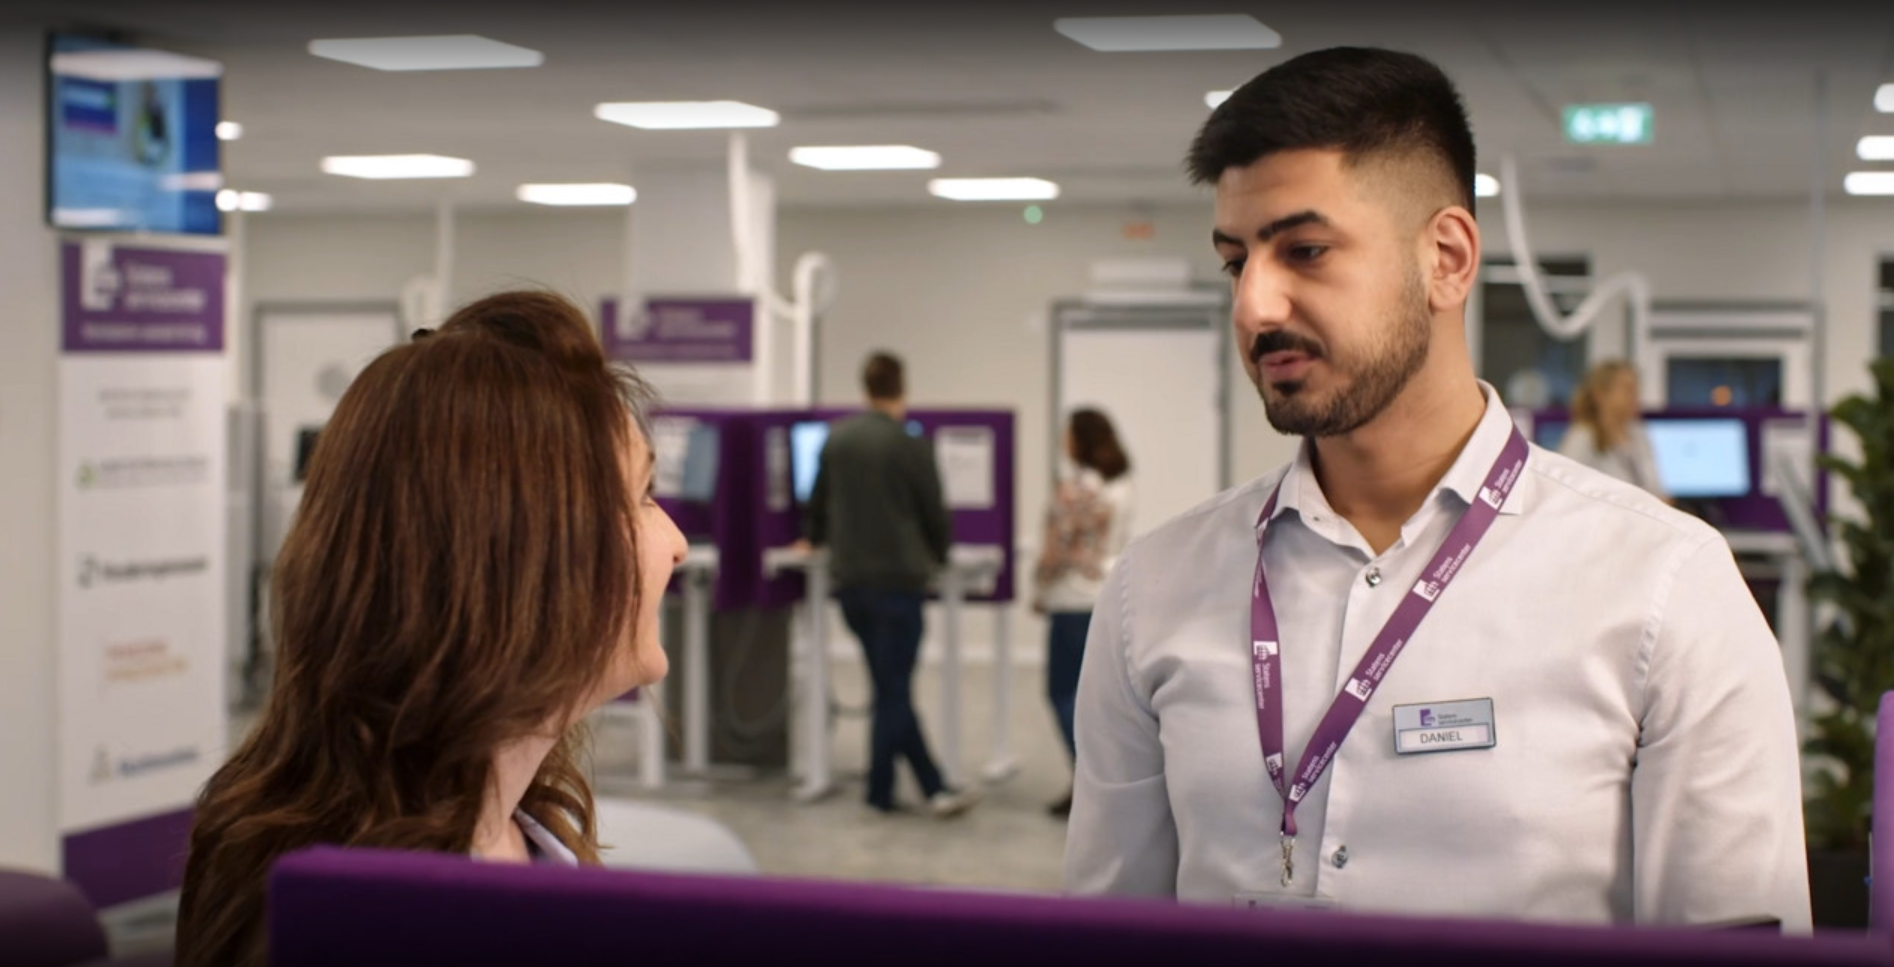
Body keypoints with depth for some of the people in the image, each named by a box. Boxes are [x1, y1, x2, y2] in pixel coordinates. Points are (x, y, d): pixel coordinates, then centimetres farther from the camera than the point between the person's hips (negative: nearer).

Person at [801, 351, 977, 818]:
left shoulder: (836, 438, 2)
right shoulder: (910, 446, -14)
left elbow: (819, 499, 16)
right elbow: (934, 513, -6)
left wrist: (814, 538, 37)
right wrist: (938, 554, 16)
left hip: (849, 578, 6)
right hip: (898, 578, -5)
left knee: (890, 689, 12)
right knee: (894, 691, 3)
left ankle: (934, 787, 15)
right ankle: (880, 792, 7)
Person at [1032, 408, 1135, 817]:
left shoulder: (1075, 487, -15)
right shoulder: (1121, 485, 10)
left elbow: (1057, 547, -14)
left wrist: (1040, 590, -1)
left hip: (1075, 600, -8)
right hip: (1114, 595, 8)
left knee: (1063, 692, -1)